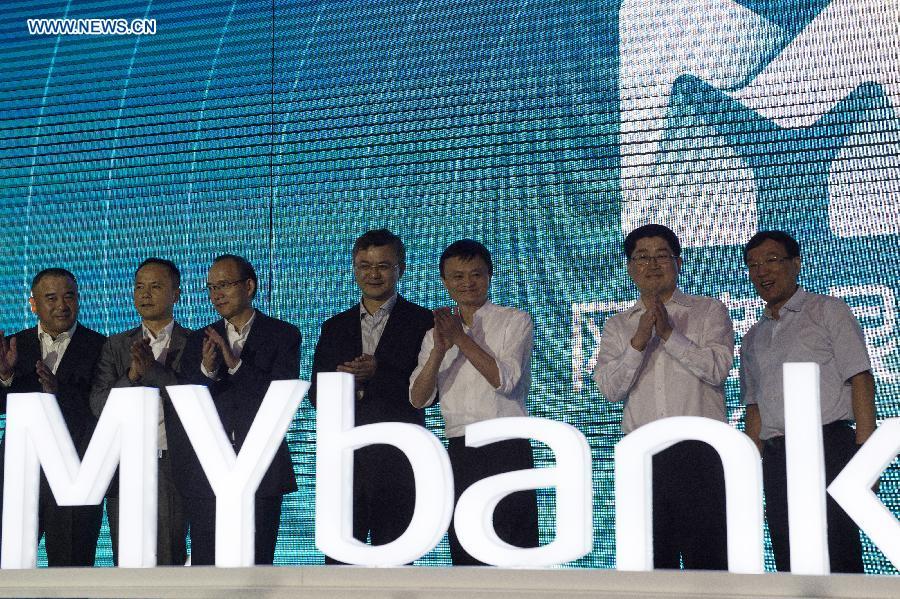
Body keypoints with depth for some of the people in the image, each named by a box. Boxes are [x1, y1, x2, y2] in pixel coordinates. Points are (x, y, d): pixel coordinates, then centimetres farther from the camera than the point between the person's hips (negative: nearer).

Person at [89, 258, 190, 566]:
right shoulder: (116, 346, 13)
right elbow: (99, 405, 3)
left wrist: (153, 369, -18)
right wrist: (132, 375, -14)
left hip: (172, 467, -3)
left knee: (169, 561, -2)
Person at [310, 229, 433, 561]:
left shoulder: (422, 322, 4)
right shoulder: (335, 327, 17)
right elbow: (316, 393, 12)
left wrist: (377, 372, -15)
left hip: (396, 456, -3)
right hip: (344, 455, 3)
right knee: (338, 556, 1)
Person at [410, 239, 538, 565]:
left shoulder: (515, 321, 4)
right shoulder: (437, 332, 14)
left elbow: (504, 379, -11)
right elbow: (418, 399, 2)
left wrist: (461, 338, -14)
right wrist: (439, 350, -13)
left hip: (506, 449, -4)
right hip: (460, 451, 4)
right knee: (464, 555, 7)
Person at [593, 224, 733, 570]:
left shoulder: (709, 312, 10)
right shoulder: (618, 326, 17)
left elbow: (718, 368, -6)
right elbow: (609, 388, 2)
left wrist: (669, 333, -14)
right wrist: (639, 341, -11)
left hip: (700, 453, -2)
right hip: (643, 458, 3)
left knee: (707, 561, -5)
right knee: (650, 562, 4)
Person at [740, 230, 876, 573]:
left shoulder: (828, 311, 6)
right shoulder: (753, 339, 21)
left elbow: (860, 380, -4)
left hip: (828, 446, -5)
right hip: (777, 460, 5)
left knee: (838, 565, -11)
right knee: (791, 570, 2)